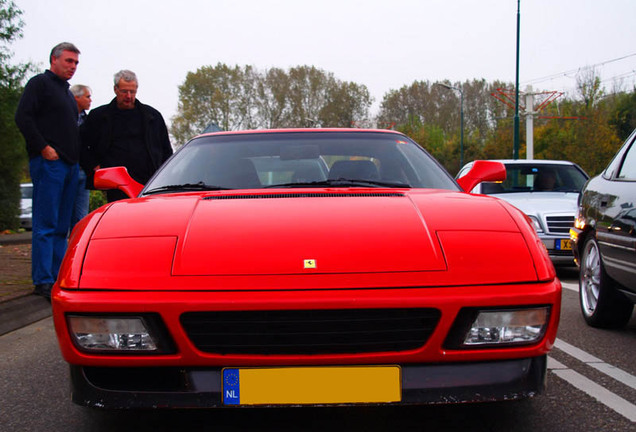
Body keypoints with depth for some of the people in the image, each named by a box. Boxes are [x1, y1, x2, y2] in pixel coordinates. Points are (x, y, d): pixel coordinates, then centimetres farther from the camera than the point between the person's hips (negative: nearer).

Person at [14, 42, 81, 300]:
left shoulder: (67, 92, 25)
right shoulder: (40, 83, 0)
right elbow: (23, 117, -11)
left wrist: (78, 157, 14)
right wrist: (43, 148, -16)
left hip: (69, 164, 9)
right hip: (48, 162, -8)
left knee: (61, 227, 8)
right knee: (46, 225, -9)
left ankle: (57, 277, 13)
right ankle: (43, 282, -8)